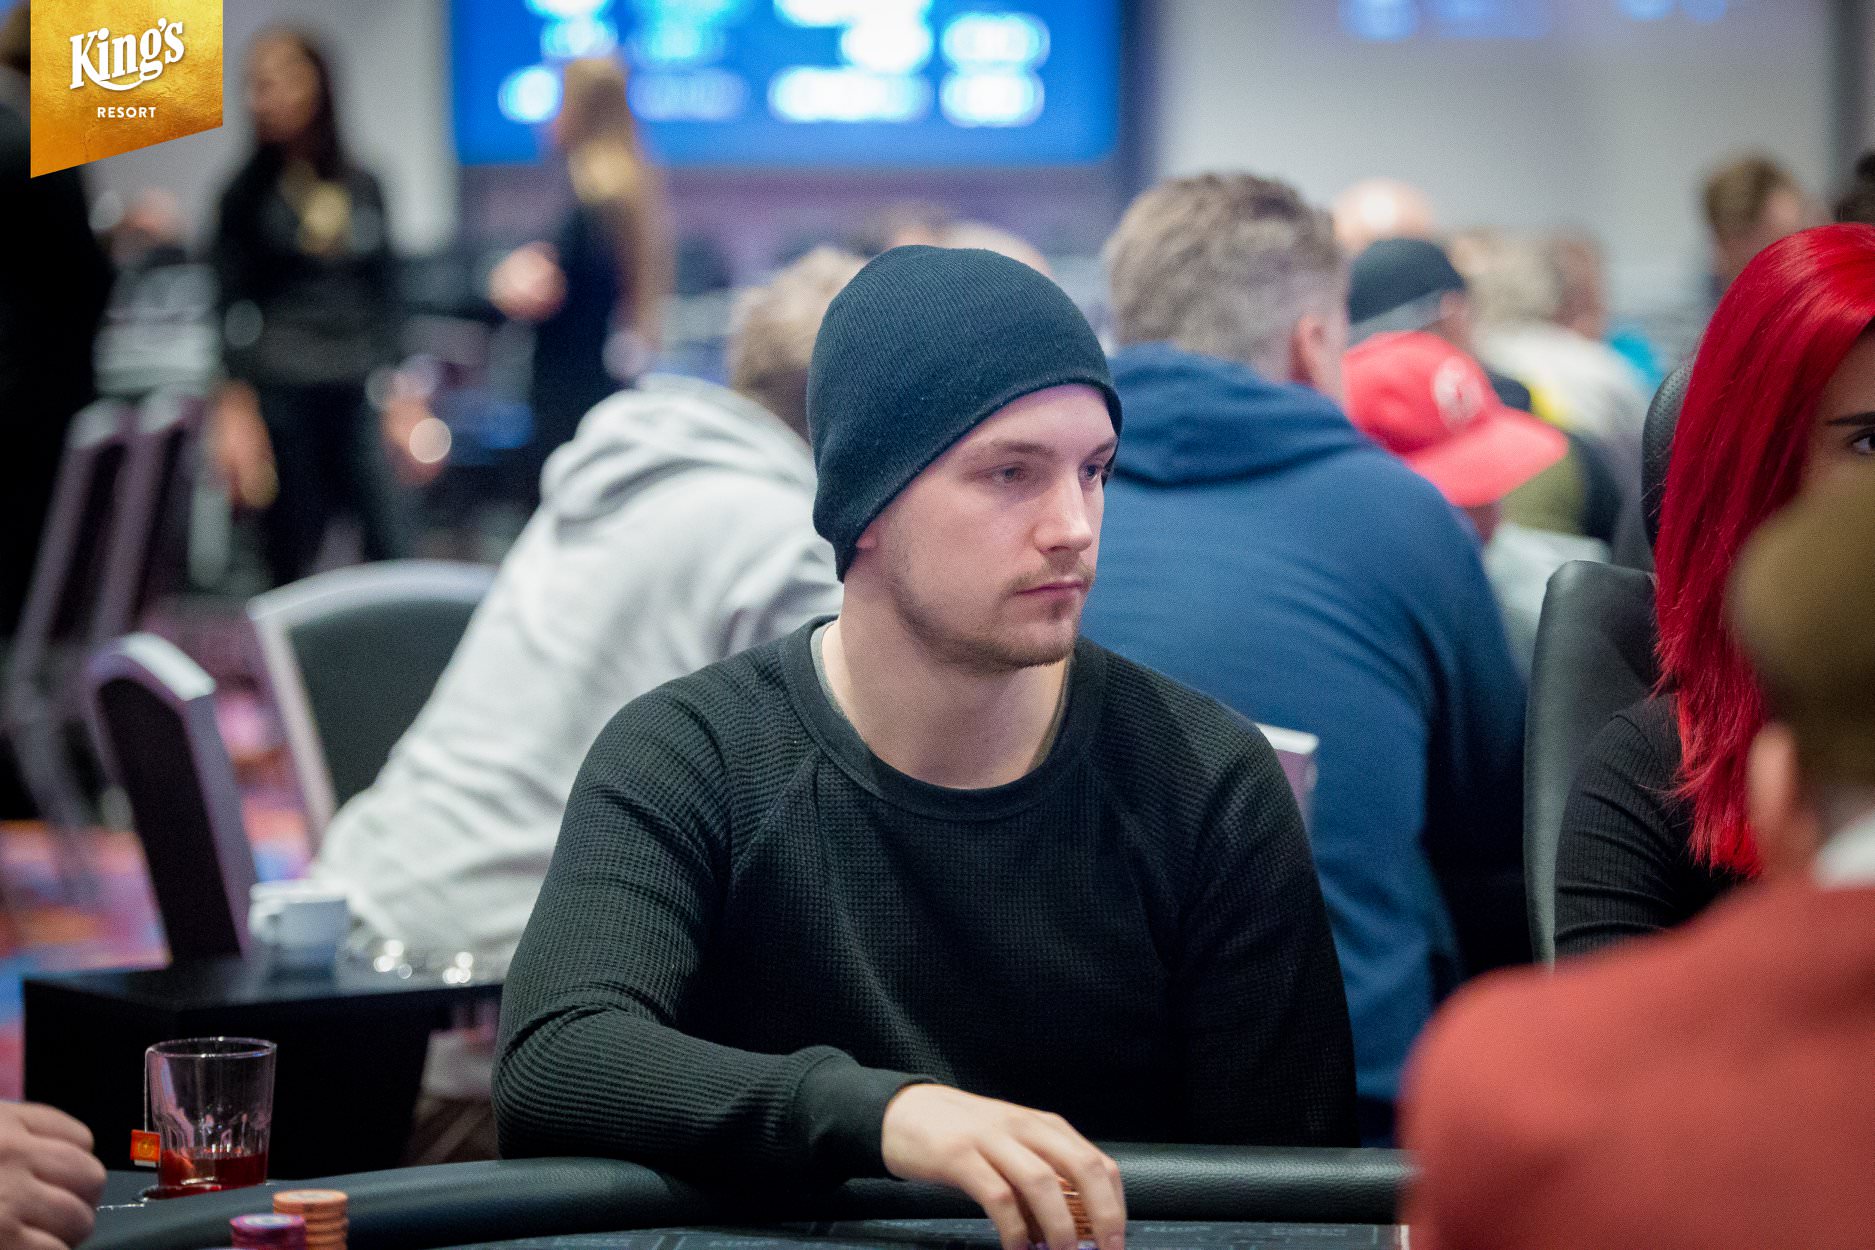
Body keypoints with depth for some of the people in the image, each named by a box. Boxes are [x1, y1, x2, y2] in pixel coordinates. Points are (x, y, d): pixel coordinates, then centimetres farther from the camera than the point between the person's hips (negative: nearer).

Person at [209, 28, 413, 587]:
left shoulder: (362, 187, 9)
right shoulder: (249, 194, 2)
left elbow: (385, 295, 14)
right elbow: (233, 304, -1)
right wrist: (236, 407, -10)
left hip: (358, 394, 2)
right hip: (279, 392, -2)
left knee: (392, 547, -6)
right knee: (293, 559, 0)